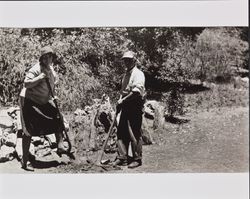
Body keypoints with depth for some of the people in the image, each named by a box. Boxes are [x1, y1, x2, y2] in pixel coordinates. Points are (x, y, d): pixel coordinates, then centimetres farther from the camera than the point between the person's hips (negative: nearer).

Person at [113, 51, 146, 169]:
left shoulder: (138, 74, -10)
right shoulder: (126, 74, 18)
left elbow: (136, 92, -20)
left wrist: (123, 100, -15)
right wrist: (120, 101, 6)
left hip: (135, 106, -9)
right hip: (125, 106, 9)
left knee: (134, 134, -4)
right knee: (121, 132, 8)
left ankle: (137, 159, 8)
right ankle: (122, 158, 17)